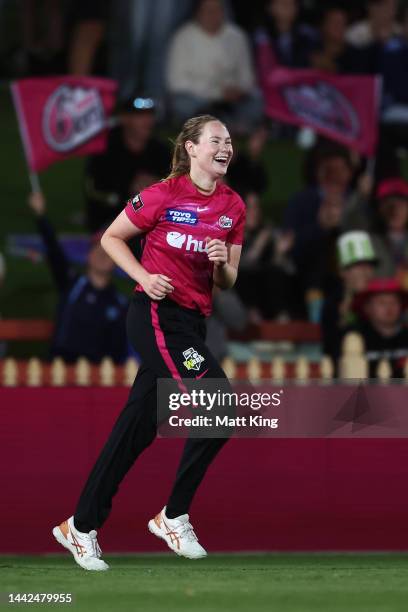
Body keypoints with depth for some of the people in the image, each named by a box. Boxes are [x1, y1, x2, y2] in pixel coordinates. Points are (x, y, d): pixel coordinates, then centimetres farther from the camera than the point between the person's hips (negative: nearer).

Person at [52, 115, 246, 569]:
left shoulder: (233, 207, 8)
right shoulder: (163, 195, -9)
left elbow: (227, 283, 13)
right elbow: (111, 238, 2)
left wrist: (222, 264, -9)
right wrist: (144, 276, -12)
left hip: (192, 322, 7)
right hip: (158, 315, -7)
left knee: (136, 430, 8)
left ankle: (81, 527, 16)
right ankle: (173, 517, -7)